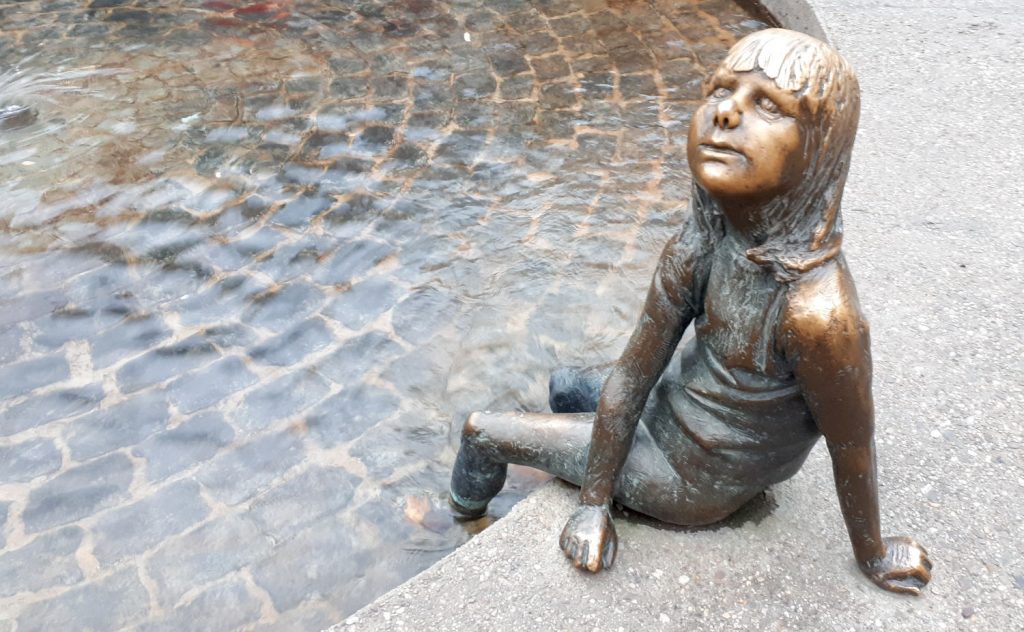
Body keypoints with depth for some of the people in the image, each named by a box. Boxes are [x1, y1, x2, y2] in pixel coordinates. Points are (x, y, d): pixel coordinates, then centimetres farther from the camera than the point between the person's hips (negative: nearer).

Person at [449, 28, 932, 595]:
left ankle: (466, 516, 39)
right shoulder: (698, 244, -18)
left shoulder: (818, 308, -39)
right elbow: (633, 373, -12)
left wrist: (873, 557, -5)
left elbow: (853, 454, -23)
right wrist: (593, 503, -6)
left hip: (694, 480, -5)